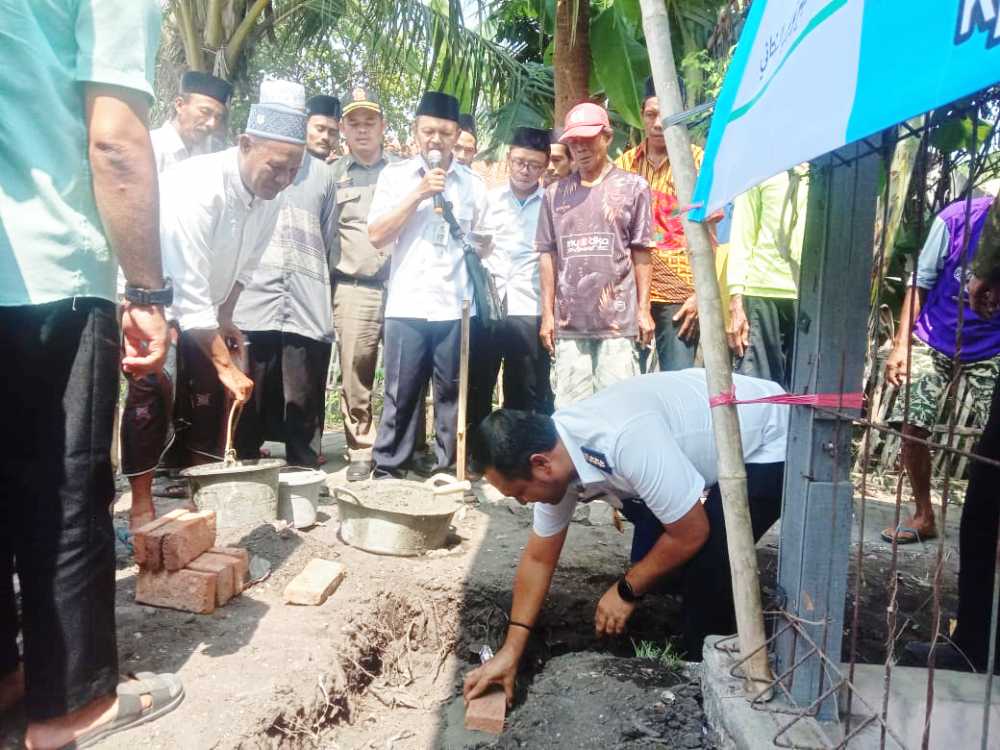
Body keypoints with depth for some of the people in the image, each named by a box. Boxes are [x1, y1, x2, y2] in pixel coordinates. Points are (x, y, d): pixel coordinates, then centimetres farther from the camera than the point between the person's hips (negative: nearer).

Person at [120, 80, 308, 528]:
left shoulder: (267, 196, -12)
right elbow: (188, 292, -37)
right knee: (154, 387, -19)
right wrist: (226, 363, -37)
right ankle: (141, 504, -6)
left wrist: (225, 318, 1)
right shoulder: (195, 188, -35)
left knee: (209, 387, 3)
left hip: (201, 307, 7)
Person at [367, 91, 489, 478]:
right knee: (401, 394, 2)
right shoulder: (395, 175, 7)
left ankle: (449, 469, 14)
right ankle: (386, 469, 11)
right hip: (407, 304, -1)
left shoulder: (473, 183, 13)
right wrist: (419, 193, -9)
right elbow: (377, 235, -4)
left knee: (452, 393, 5)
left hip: (456, 306, 2)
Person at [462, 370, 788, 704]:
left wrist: (627, 590, -11)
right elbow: (538, 558, 0)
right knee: (648, 559, 3)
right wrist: (510, 651, 2)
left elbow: (691, 534, -25)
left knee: (706, 573, -16)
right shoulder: (552, 455, -12)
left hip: (770, 443, -7)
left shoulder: (626, 440, -39)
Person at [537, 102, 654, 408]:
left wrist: (643, 309, -1)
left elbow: (641, 252, 4)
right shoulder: (555, 193, 12)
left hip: (618, 319, -2)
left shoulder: (633, 187, 5)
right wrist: (547, 312, 7)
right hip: (569, 322, 3)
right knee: (569, 409, 5)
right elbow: (548, 255, 11)